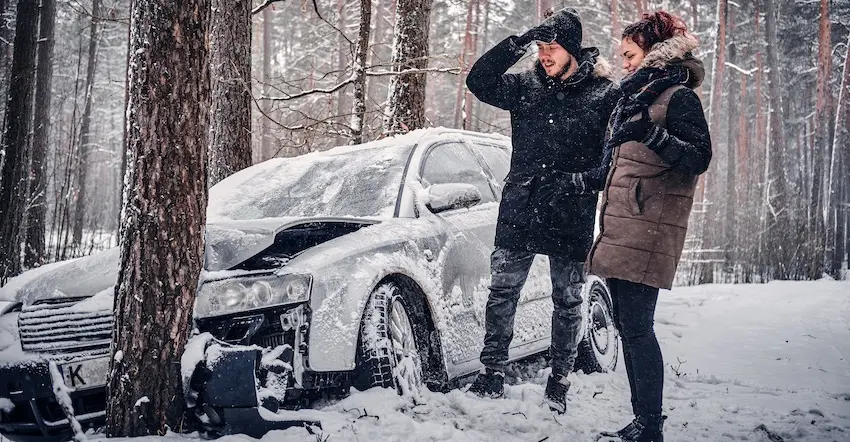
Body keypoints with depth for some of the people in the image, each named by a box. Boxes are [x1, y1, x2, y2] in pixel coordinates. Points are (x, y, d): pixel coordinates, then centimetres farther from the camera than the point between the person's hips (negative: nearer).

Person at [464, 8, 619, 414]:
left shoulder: (605, 95, -2)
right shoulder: (526, 87, 5)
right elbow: (479, 82, -4)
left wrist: (587, 178, -14)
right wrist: (517, 44, -12)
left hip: (571, 217, -2)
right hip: (519, 211, 2)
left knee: (567, 300, 8)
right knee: (502, 290, 4)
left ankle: (559, 380, 19)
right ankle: (492, 372, 14)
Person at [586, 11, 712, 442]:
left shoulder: (678, 96, -6)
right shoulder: (633, 97, 21)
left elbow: (699, 157, -17)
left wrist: (653, 135, -28)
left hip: (647, 231, -9)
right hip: (619, 229, 9)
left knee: (636, 328, -12)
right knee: (627, 326, 9)